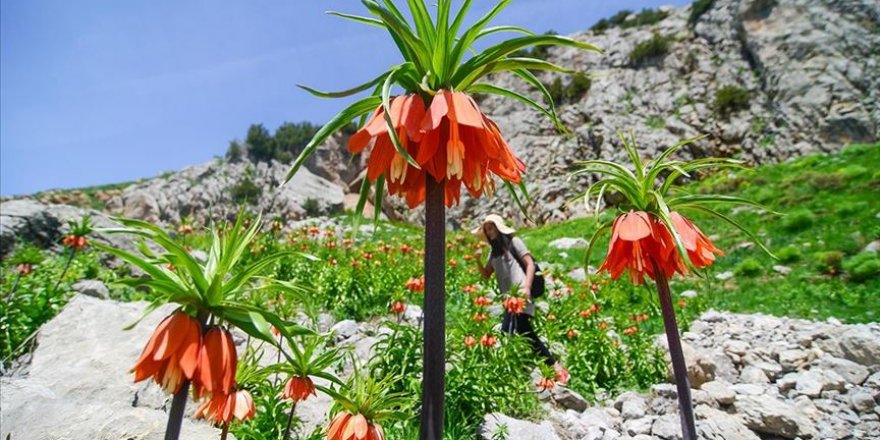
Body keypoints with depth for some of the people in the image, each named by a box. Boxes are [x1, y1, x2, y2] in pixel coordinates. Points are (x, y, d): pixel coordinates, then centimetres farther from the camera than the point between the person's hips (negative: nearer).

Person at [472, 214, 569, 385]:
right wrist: (478, 260, 0)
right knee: (527, 335, 7)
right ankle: (557, 368, 15)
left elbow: (530, 264, -5)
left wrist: (527, 287, -17)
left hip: (521, 295, -8)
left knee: (507, 333, -16)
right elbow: (486, 275, 18)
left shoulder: (513, 242, 3)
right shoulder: (494, 251, 22)